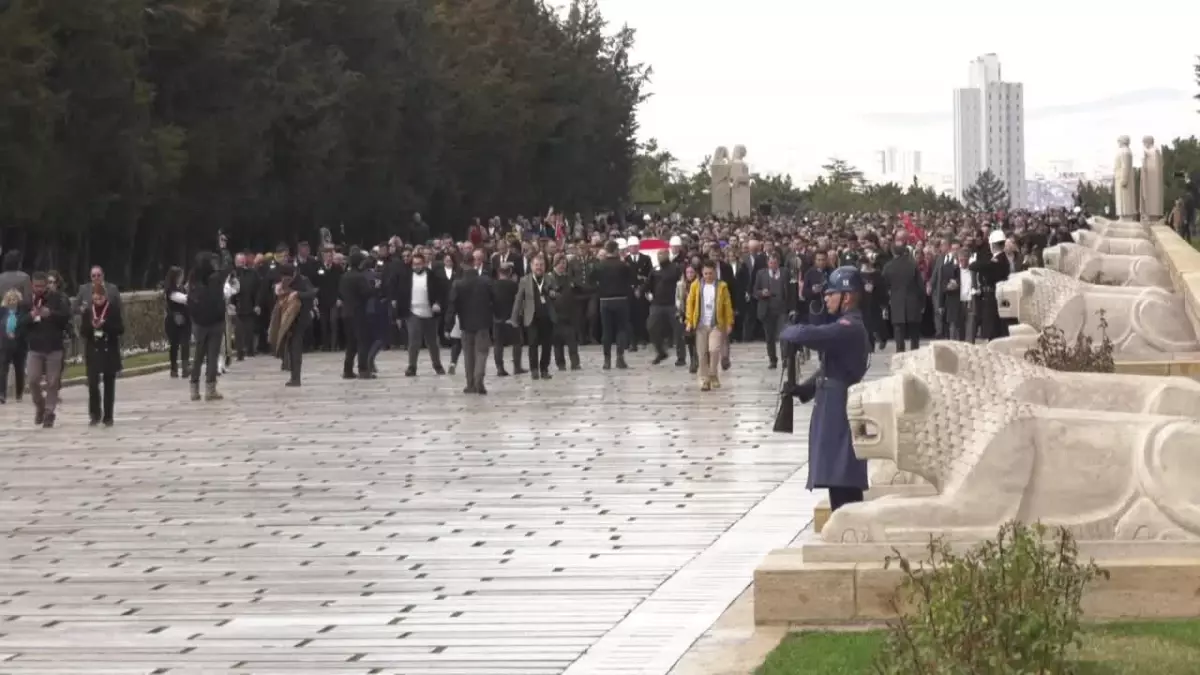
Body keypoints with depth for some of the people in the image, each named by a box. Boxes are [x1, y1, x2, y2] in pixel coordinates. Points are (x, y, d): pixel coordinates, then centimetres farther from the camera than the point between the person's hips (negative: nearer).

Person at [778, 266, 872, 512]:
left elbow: (806, 335, -31)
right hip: (836, 411, 10)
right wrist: (803, 389, 7)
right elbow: (830, 369, 21)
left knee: (843, 485, -10)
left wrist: (787, 332, -9)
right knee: (841, 484, 14)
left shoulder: (848, 329, -18)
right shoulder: (847, 327, 16)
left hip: (840, 413, -10)